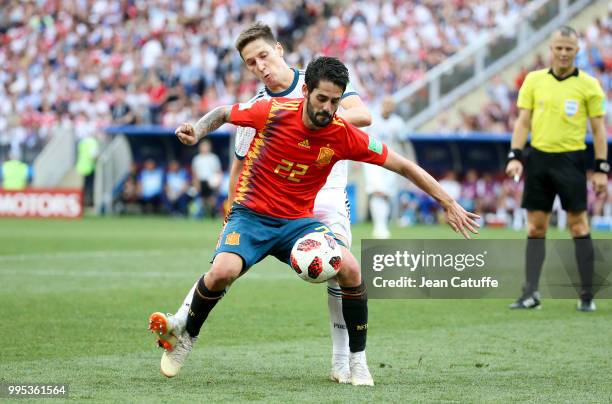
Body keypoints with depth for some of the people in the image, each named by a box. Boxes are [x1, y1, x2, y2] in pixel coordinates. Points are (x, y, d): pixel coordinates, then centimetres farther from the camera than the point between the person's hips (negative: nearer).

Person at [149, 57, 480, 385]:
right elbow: (222, 114, 5)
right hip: (251, 214, -2)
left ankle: (357, 360, -3)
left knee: (350, 269, -23)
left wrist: (448, 204, -2)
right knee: (223, 271, -31)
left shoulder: (344, 135, -11)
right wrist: (195, 132, -15)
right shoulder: (273, 112, -15)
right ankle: (185, 336, -1)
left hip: (298, 221, 2)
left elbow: (403, 166, -2)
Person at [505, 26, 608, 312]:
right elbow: (523, 121, 8)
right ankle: (530, 294, 7)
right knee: (535, 227, 4)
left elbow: (598, 129, 2)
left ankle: (587, 296, 3)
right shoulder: (534, 80, 7)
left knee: (578, 225, -3)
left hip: (571, 160, -3)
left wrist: (601, 168, -3)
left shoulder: (588, 85, 0)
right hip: (538, 158, 3)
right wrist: (515, 156, -4)